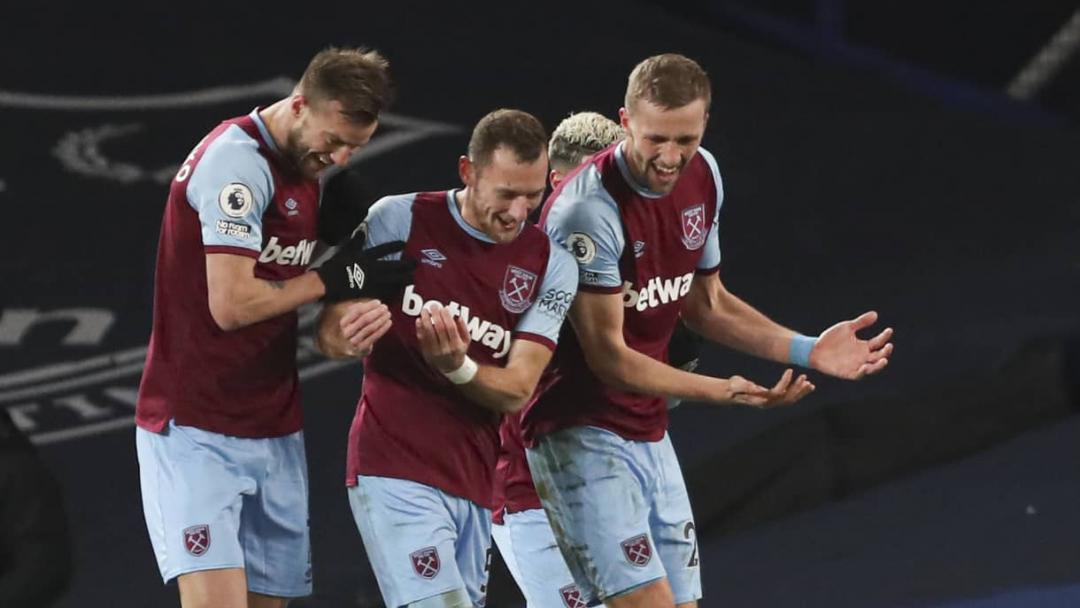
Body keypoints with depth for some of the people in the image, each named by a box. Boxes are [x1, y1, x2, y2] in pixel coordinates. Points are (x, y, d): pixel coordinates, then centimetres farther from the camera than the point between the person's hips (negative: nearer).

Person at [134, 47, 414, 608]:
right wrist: (334, 279, -10)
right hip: (197, 431, -9)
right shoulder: (239, 161, -16)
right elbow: (232, 304, -21)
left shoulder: (305, 169, 13)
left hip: (275, 430, 9)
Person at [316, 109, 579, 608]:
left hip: (474, 484, 4)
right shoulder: (399, 220, -4)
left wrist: (457, 367, -22)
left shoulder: (552, 267, 4)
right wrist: (344, 333, -23)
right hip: (395, 470, -4)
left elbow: (517, 391, 0)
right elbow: (329, 332, 2)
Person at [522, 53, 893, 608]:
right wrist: (721, 391, -27)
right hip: (580, 433, -8)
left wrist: (807, 351, 8)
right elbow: (607, 356, -19)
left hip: (648, 432, 8)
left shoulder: (703, 176, 3)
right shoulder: (590, 208, -22)